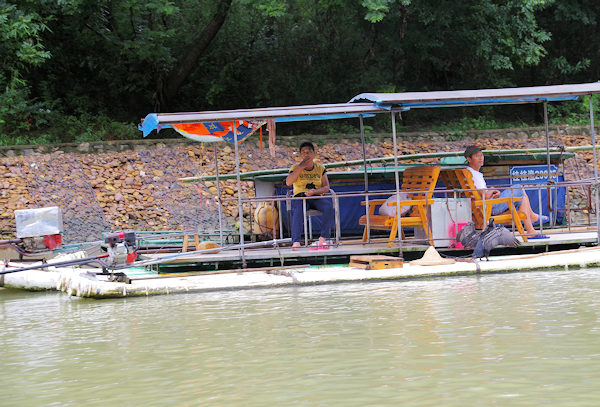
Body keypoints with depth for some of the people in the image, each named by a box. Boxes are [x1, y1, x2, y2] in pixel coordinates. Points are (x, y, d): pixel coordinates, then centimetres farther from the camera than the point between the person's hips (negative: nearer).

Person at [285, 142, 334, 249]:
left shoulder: (320, 168, 11)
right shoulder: (296, 167, 5)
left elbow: (326, 187, 6)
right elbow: (288, 183, -13)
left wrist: (315, 191, -15)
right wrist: (301, 167, -14)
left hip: (316, 197, 2)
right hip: (300, 197, -2)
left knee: (329, 207, -30)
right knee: (298, 212, -36)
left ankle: (323, 239, -28)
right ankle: (296, 242, -48)